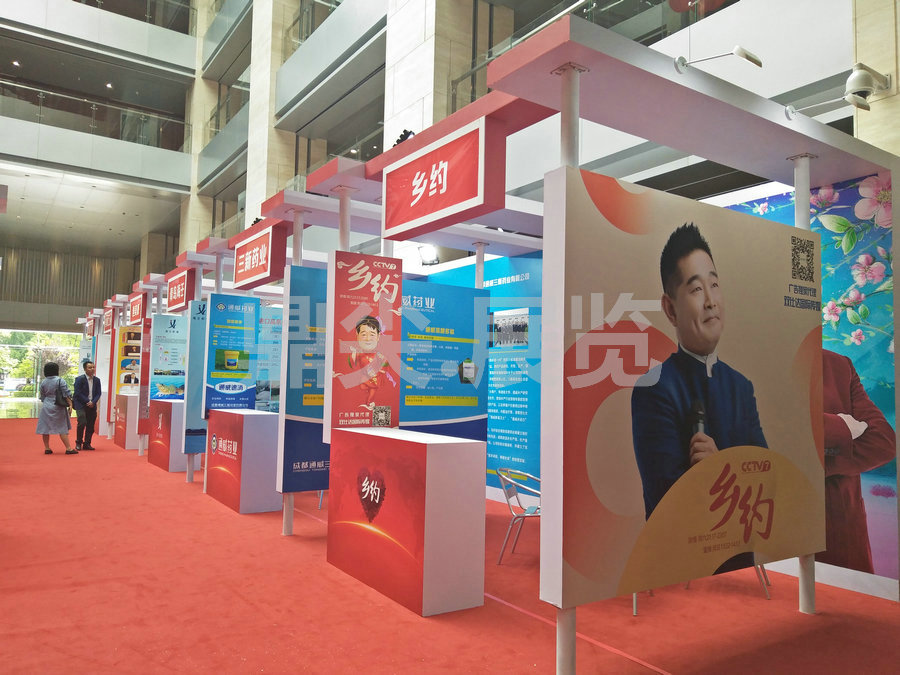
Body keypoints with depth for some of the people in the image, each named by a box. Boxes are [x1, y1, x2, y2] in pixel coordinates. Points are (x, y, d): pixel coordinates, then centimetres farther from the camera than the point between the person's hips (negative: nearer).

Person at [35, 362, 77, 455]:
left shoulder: (43, 382, 3)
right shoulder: (60, 380, -12)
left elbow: (42, 396, 12)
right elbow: (66, 394, -13)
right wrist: (70, 404, -6)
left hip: (46, 407, 4)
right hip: (58, 408, -4)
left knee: (45, 428, 11)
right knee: (62, 428, -1)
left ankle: (47, 448, 15)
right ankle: (68, 448, -1)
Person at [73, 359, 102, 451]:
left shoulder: (97, 380, 8)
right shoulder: (79, 379, -5)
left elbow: (98, 393, 8)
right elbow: (78, 393, -9)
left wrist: (93, 402, -8)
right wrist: (87, 401, -13)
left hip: (92, 406, 4)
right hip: (81, 405, -4)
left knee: (90, 425, 4)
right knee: (82, 423, -15)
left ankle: (87, 444, 14)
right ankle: (78, 443, 2)